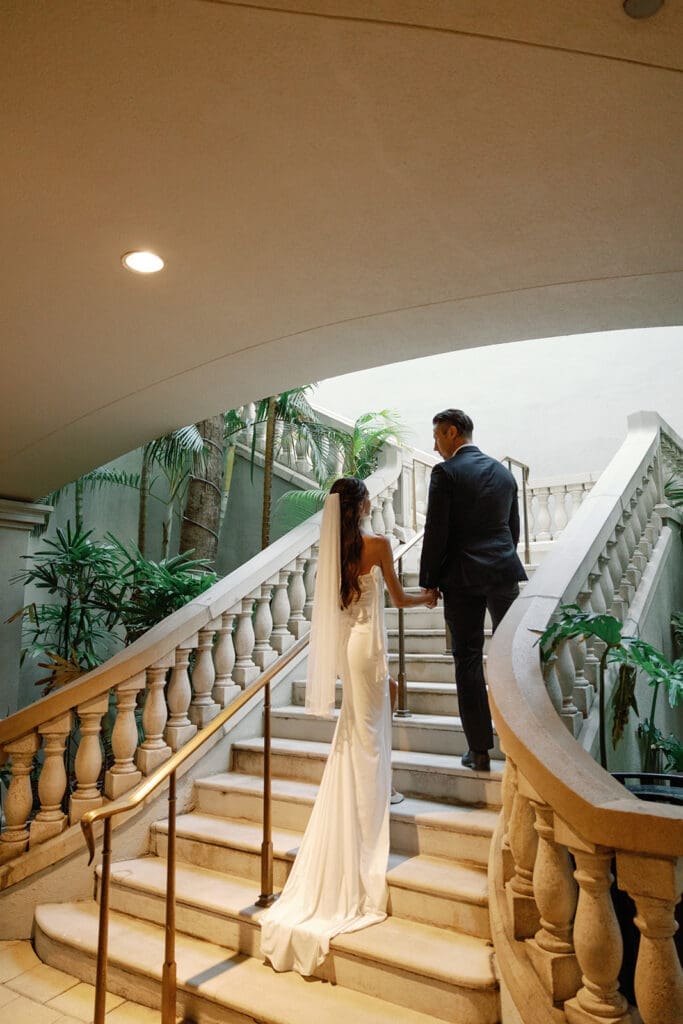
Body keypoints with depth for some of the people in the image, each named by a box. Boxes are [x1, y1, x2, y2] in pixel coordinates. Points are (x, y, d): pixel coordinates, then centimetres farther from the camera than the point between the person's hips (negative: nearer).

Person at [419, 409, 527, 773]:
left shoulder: (445, 472, -7)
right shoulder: (503, 471, 12)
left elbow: (436, 533, -11)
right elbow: (514, 528, 16)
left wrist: (429, 582, -3)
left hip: (462, 578, -5)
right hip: (504, 573, 5)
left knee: (468, 662, 3)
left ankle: (480, 751, 8)